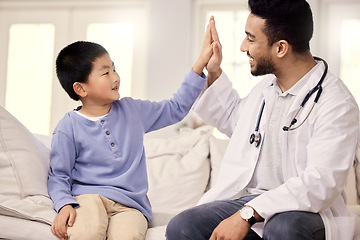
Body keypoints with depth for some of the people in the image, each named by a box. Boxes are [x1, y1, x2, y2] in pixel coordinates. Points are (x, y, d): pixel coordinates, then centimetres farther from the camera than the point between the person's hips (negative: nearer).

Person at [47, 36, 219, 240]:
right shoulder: (69, 127, 1)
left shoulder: (132, 111, 13)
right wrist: (64, 204, -17)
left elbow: (176, 108, 20)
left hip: (129, 204, 3)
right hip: (88, 196, -2)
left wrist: (200, 64, 16)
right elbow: (58, 176, 4)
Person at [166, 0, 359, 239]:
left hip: (302, 210, -6)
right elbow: (234, 119, 35)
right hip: (249, 198, 7)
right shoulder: (265, 87, 12)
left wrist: (247, 215, -32)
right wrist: (214, 72, 23)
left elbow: (321, 183, -27)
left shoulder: (337, 103, -15)